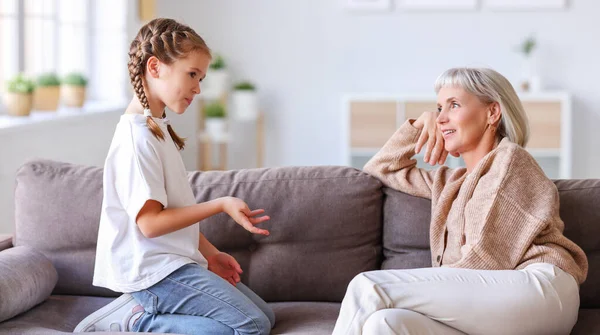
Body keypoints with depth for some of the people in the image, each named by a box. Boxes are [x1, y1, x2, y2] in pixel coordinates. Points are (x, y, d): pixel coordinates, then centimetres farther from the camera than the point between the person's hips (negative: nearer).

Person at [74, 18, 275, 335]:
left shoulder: (158, 130, 13)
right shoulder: (137, 138, -18)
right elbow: (150, 222, -21)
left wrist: (210, 253, 12)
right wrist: (221, 205, -18)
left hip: (175, 262, 10)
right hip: (155, 269, -10)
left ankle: (143, 308, 5)